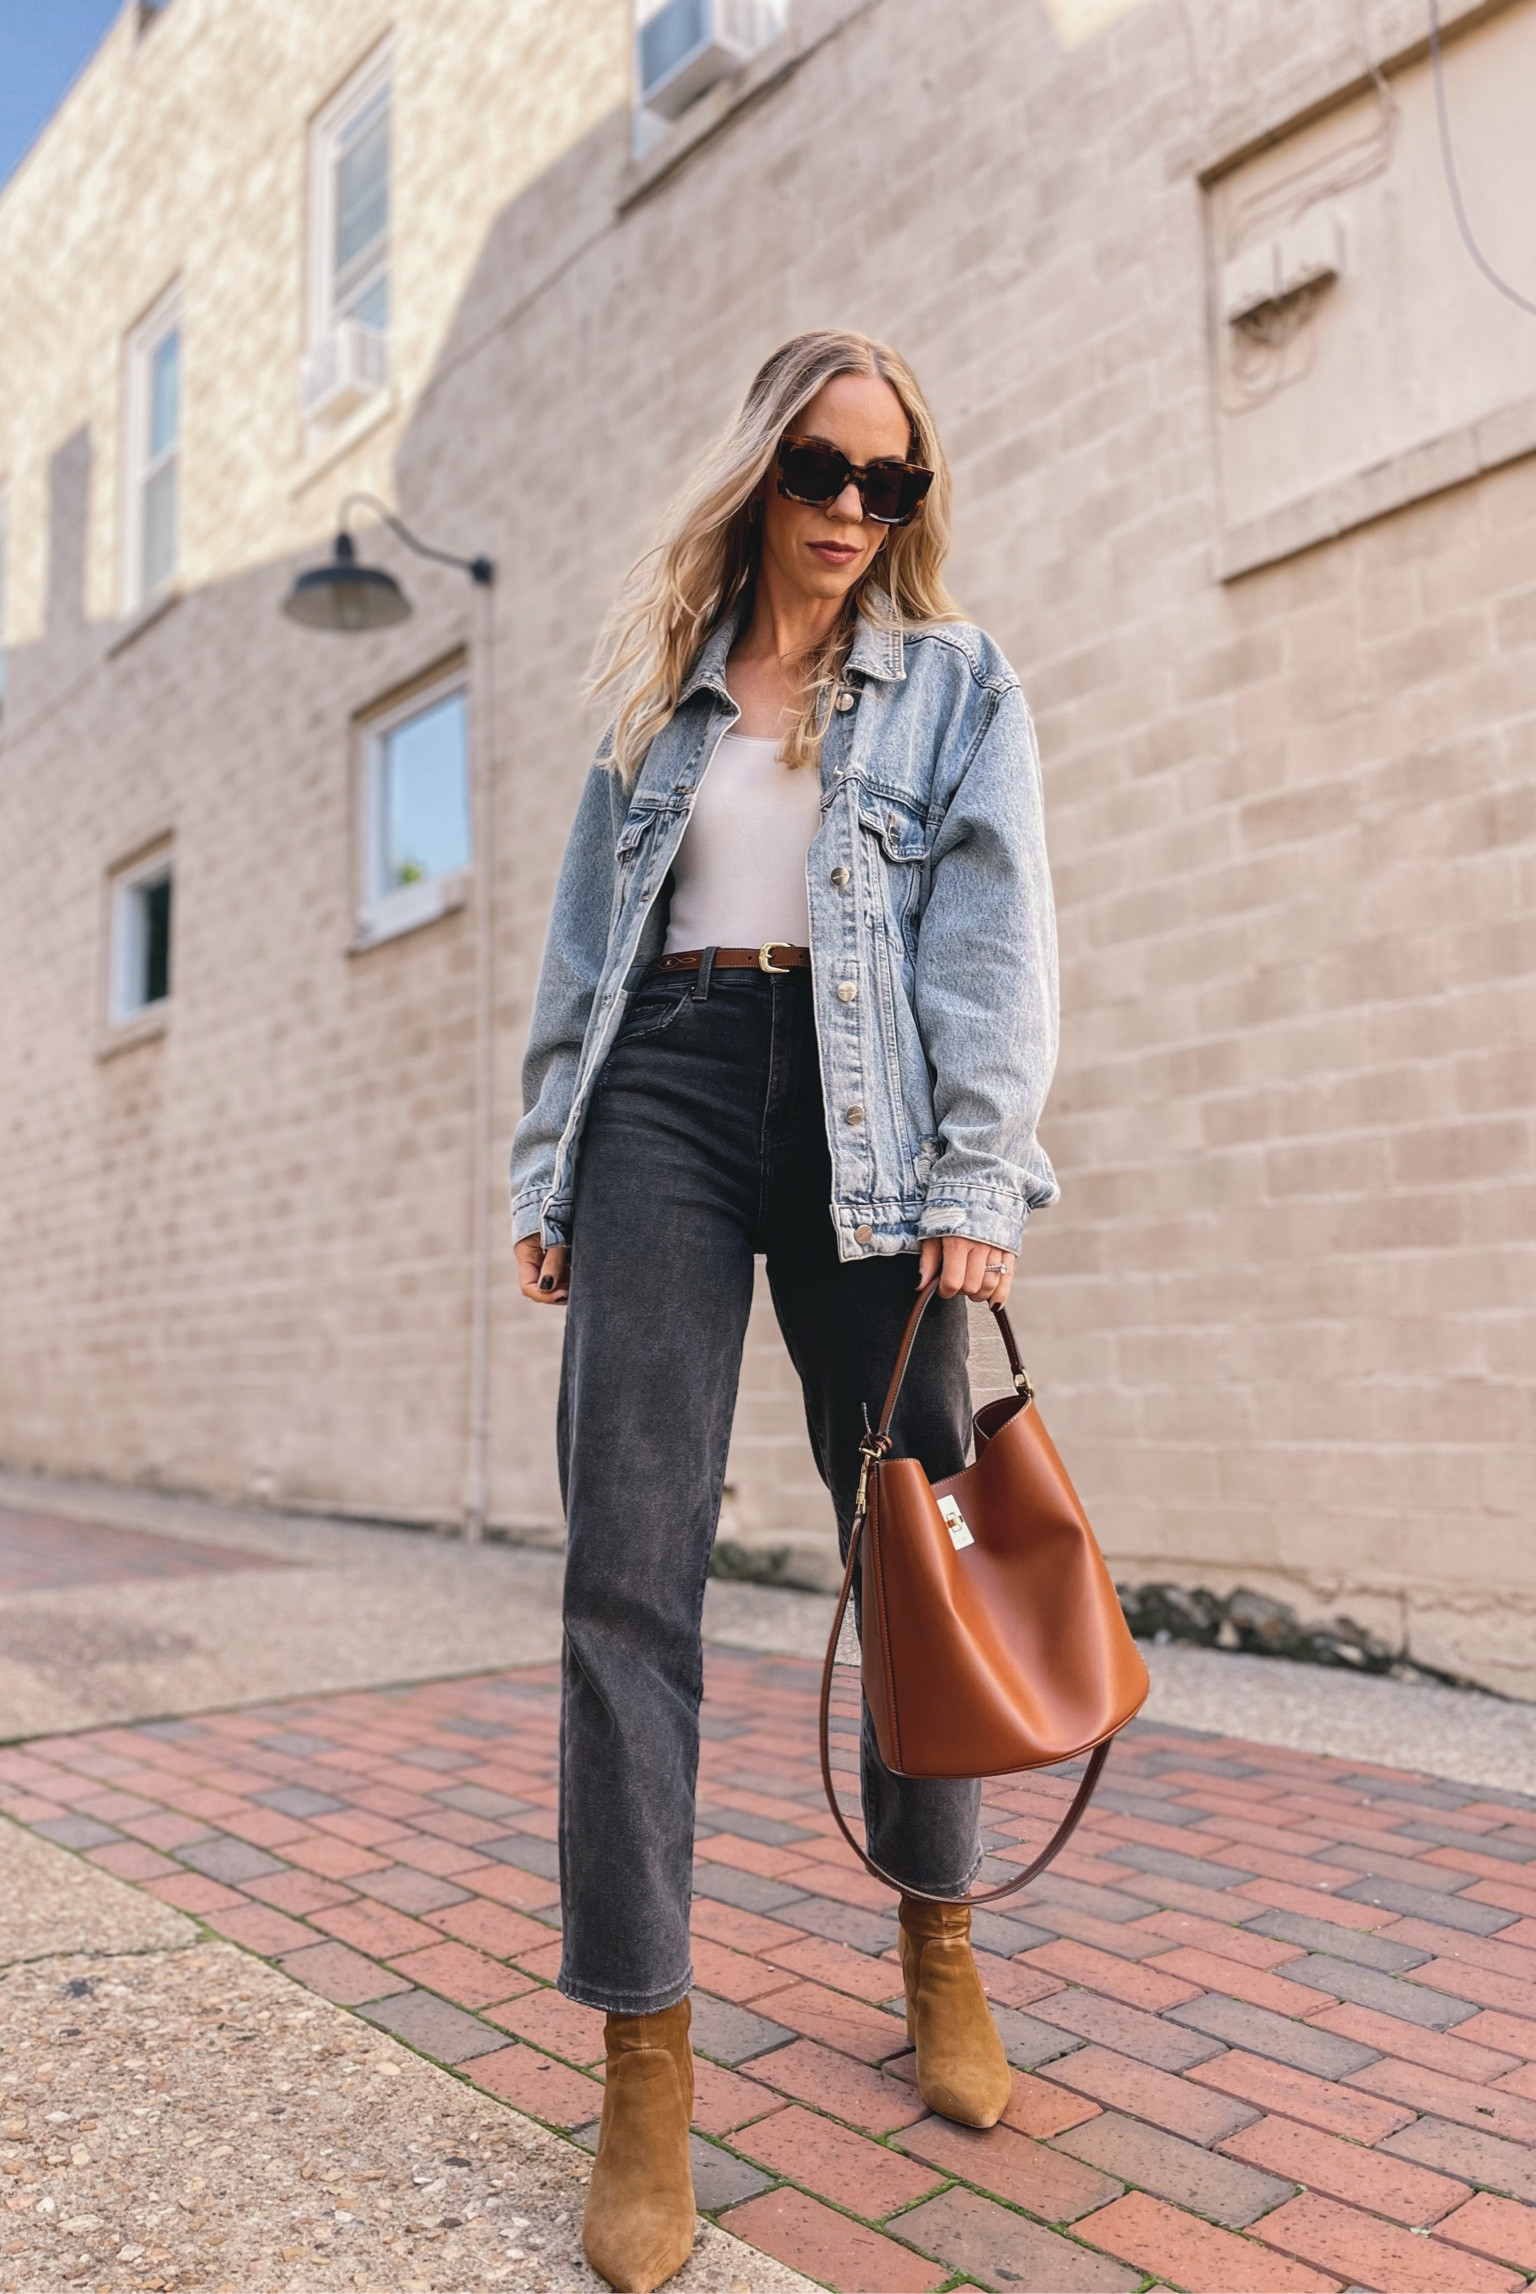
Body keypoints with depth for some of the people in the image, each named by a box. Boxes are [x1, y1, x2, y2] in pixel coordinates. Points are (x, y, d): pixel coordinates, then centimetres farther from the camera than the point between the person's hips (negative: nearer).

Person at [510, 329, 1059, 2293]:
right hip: (666, 1088, 2)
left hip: (859, 1107, -1)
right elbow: (586, 932, 18)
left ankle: (936, 1941, 28)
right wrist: (548, 1164, 10)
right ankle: (644, 2060, 2)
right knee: (627, 1561, -9)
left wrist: (979, 1176, -10)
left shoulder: (956, 683, 14)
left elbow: (996, 933, 2)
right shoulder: (662, 686, 21)